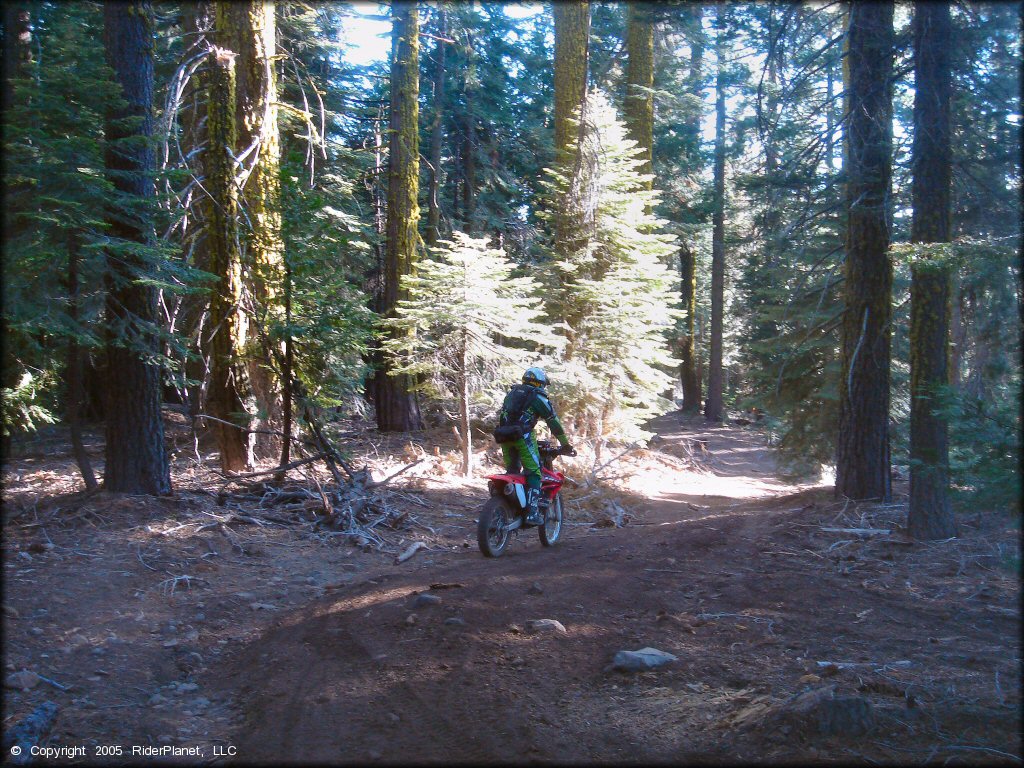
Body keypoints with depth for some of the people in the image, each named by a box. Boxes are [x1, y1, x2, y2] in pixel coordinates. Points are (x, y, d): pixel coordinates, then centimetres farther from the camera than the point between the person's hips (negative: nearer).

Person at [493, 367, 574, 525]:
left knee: (511, 472, 18)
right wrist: (566, 445, 13)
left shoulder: (512, 392, 25)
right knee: (533, 473, -3)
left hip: (503, 435, 6)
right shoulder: (538, 396, 6)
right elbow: (553, 422, 7)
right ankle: (532, 512, -13)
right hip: (522, 435, -6)